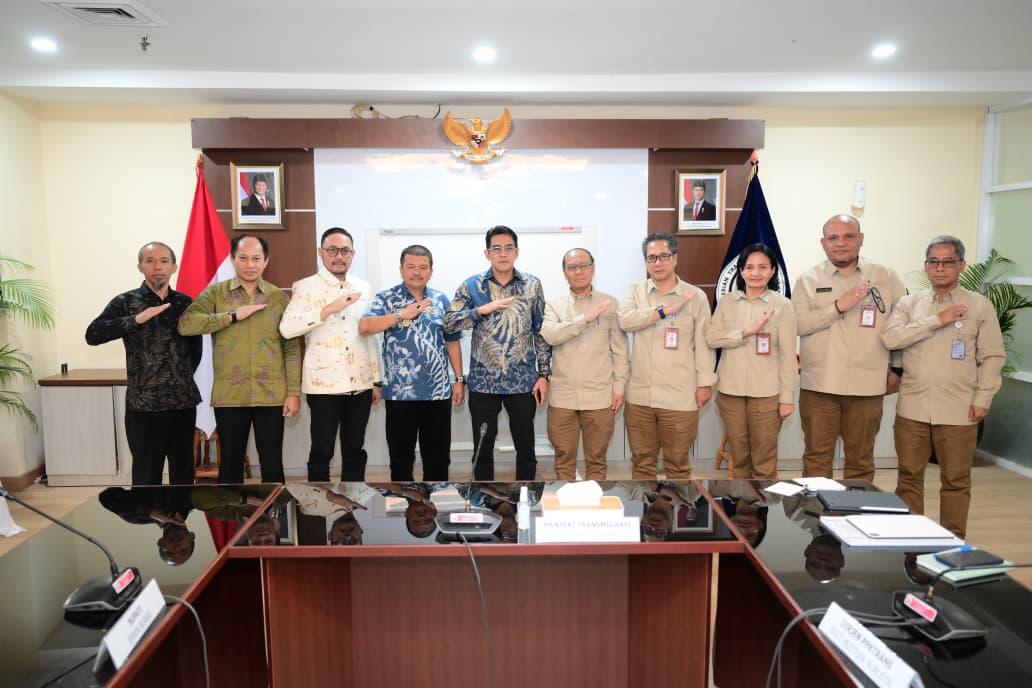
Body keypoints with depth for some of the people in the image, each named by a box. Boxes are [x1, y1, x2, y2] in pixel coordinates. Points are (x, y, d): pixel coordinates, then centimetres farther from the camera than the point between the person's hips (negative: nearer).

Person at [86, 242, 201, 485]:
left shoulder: (185, 302, 8)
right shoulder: (125, 302, -2)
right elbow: (93, 335, -15)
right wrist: (137, 319, -23)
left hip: (184, 402, 3)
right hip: (144, 404, -3)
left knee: (184, 470, 13)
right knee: (147, 475, 4)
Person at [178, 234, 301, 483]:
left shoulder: (278, 297, 4)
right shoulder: (215, 293, 3)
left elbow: (292, 348, 3)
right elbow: (185, 324, -12)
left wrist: (294, 392, -2)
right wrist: (233, 316, -17)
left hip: (271, 395, 0)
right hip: (229, 396, 0)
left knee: (272, 462, 8)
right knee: (230, 463, 12)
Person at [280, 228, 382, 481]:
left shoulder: (363, 288, 11)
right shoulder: (305, 287, -3)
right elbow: (286, 328, -17)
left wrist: (376, 379, 12)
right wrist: (328, 309, -24)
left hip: (360, 384, 4)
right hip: (324, 384, -4)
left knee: (355, 450, 12)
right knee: (322, 451, 3)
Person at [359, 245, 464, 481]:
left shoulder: (441, 300, 8)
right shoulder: (386, 298, -1)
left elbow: (452, 342, 11)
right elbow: (364, 327, -17)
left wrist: (459, 379, 7)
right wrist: (402, 314, -22)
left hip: (438, 392, 3)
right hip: (400, 393, -2)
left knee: (438, 456, 10)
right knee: (401, 456, 9)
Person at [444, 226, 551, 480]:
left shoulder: (532, 285, 2)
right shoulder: (471, 286, 1)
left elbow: (541, 332, 4)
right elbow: (449, 323, -6)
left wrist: (543, 374, 0)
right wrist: (482, 309, -18)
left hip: (523, 382, 0)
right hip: (483, 382, 0)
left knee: (525, 447, 10)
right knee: (483, 448, 10)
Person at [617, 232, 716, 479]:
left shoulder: (695, 296, 1)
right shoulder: (636, 292, 6)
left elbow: (703, 343, 1)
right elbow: (624, 319, -13)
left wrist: (705, 383, -1)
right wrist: (664, 310, -17)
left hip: (679, 397, -2)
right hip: (639, 395, 2)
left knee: (678, 465, 9)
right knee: (641, 463, 13)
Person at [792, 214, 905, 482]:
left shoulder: (885, 277, 5)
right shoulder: (808, 279, 2)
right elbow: (798, 324, -9)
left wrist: (897, 368, 8)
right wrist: (838, 307, -18)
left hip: (868, 386, 1)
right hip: (818, 385, -1)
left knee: (861, 459, 11)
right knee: (816, 456, 7)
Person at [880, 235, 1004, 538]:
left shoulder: (980, 305, 2)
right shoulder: (910, 303, 6)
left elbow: (993, 356, 2)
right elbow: (890, 338, -10)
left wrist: (983, 398, -5)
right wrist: (936, 320, -14)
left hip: (959, 411, -1)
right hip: (912, 408, 2)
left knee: (956, 480, 8)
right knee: (909, 477, 9)